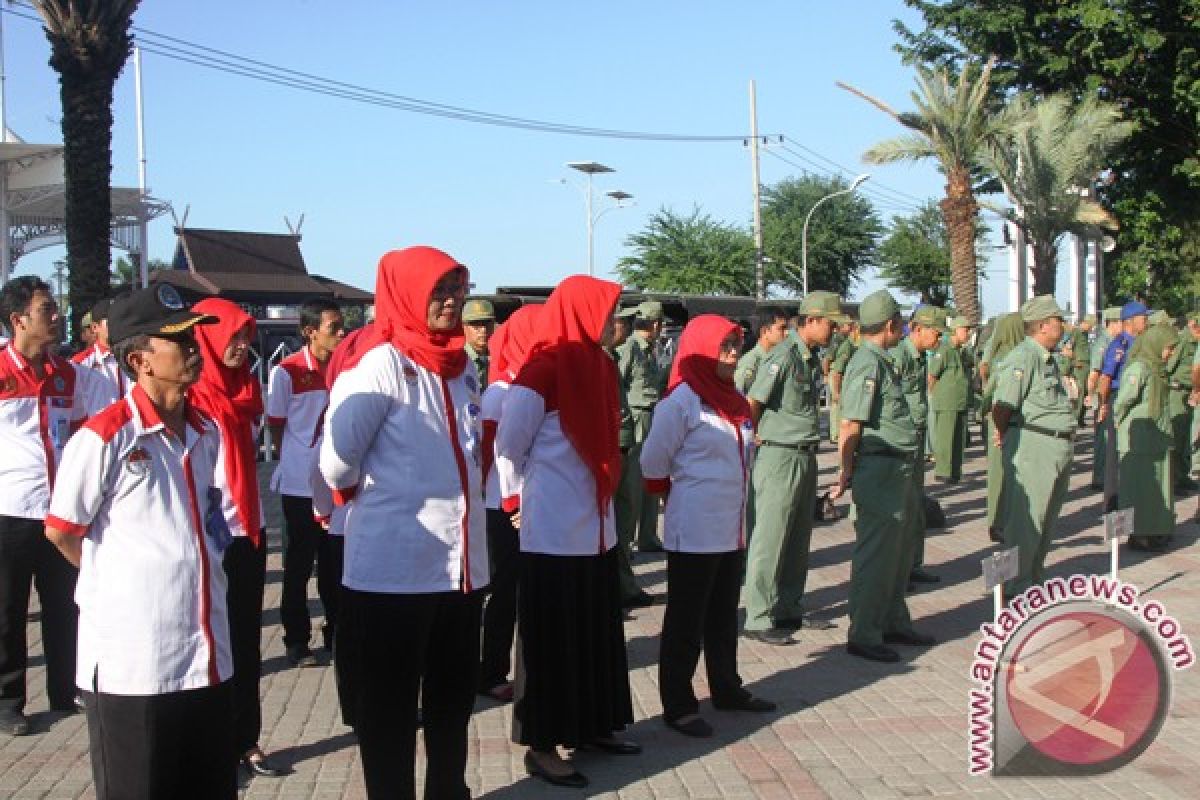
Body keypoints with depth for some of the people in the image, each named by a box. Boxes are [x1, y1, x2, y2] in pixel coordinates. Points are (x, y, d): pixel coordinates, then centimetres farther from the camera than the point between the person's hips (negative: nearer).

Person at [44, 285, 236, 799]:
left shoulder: (207, 433, 10)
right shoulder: (103, 438, -11)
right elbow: (60, 532, -1)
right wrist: (118, 576, 10)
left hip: (209, 658, 6)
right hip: (130, 668, -6)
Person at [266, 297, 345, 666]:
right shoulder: (286, 372, -10)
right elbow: (276, 428, -2)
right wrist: (298, 464, 0)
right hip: (300, 485, -4)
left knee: (335, 564, 12)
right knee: (298, 566, 6)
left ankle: (336, 631, 26)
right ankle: (297, 640, 17)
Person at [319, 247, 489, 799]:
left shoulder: (459, 366, 10)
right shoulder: (381, 363, -13)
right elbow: (337, 463, -14)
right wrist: (377, 498, 3)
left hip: (461, 565, 7)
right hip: (393, 568, -7)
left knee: (453, 701, 19)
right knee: (389, 710, 8)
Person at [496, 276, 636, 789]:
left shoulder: (596, 366, 8)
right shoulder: (541, 372, -16)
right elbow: (507, 448, -11)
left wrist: (599, 506, 13)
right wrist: (520, 502, 0)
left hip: (595, 531, 8)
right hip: (553, 534, -8)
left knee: (596, 635, 16)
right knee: (550, 640, 2)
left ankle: (592, 726, 29)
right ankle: (542, 745, 13)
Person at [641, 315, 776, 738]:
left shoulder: (734, 400, 8)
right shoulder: (682, 400, -14)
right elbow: (653, 463, -9)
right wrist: (682, 493, 6)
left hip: (732, 528, 7)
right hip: (693, 532, -7)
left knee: (724, 617, 18)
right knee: (685, 621, 2)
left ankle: (726, 688, 31)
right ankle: (678, 706, 11)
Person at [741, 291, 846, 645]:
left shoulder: (813, 358, 12)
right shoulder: (784, 357, -16)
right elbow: (752, 404, -17)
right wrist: (754, 445, -7)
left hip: (806, 457, 9)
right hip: (780, 457, -9)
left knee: (798, 539, 15)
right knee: (770, 540, -3)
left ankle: (790, 609, 27)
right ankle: (758, 620, 3)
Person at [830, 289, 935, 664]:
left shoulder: (883, 362, 14)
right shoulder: (867, 365, -17)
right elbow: (849, 425, -20)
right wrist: (846, 474, -18)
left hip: (901, 470, 10)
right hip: (879, 469, -10)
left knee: (898, 552, 19)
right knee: (875, 555, -3)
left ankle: (894, 623, 31)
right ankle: (863, 635, 6)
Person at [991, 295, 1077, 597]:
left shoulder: (1049, 358, 17)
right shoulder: (1022, 357, -16)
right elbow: (1002, 406, -20)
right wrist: (1004, 435, -6)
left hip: (1058, 446, 10)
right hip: (1032, 447, -10)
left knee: (1047, 521, 17)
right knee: (1025, 521, -4)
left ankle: (1034, 580, 30)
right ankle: (1017, 587, 5)